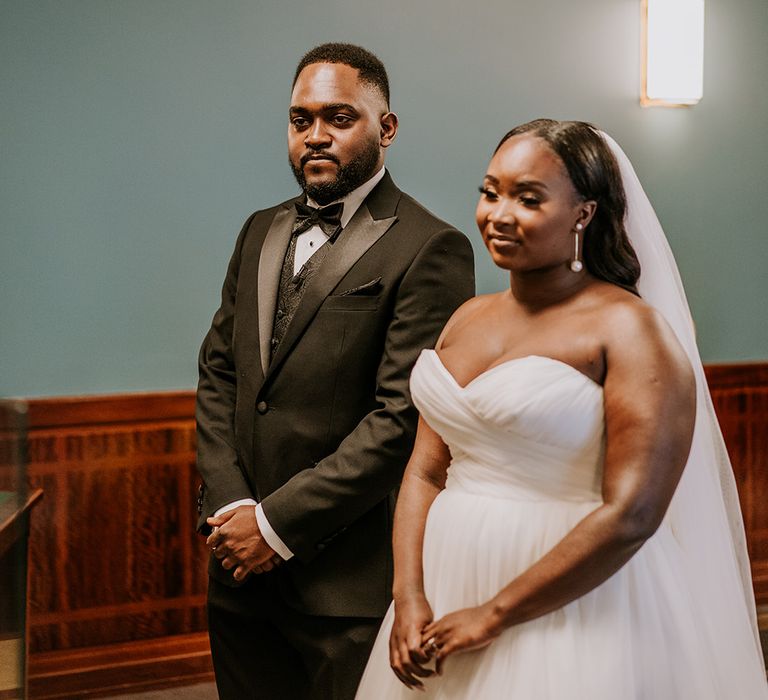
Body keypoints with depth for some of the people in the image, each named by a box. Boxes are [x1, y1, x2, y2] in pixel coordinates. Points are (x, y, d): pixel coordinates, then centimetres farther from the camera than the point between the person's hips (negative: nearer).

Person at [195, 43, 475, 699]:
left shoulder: (430, 249, -11)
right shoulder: (261, 232, 12)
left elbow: (404, 415, -17)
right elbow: (218, 372, 11)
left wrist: (278, 524, -15)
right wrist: (227, 508, -2)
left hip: (350, 578, -6)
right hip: (242, 570, 6)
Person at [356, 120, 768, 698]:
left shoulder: (629, 328, -13)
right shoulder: (468, 319, 7)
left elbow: (632, 515, -20)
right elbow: (426, 471, 6)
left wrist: (494, 616, -16)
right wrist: (410, 598, -8)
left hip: (569, 615, -6)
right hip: (447, 593, 6)